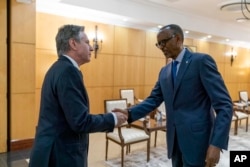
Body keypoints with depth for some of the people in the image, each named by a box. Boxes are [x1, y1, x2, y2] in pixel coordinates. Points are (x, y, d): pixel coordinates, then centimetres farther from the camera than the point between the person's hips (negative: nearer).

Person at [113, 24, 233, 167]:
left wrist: (216, 143, -21)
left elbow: (224, 104, -14)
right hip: (174, 139, 7)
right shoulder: (164, 71, 12)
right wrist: (130, 113, -9)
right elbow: (153, 100, 9)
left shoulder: (202, 60, -9)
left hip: (196, 138, -6)